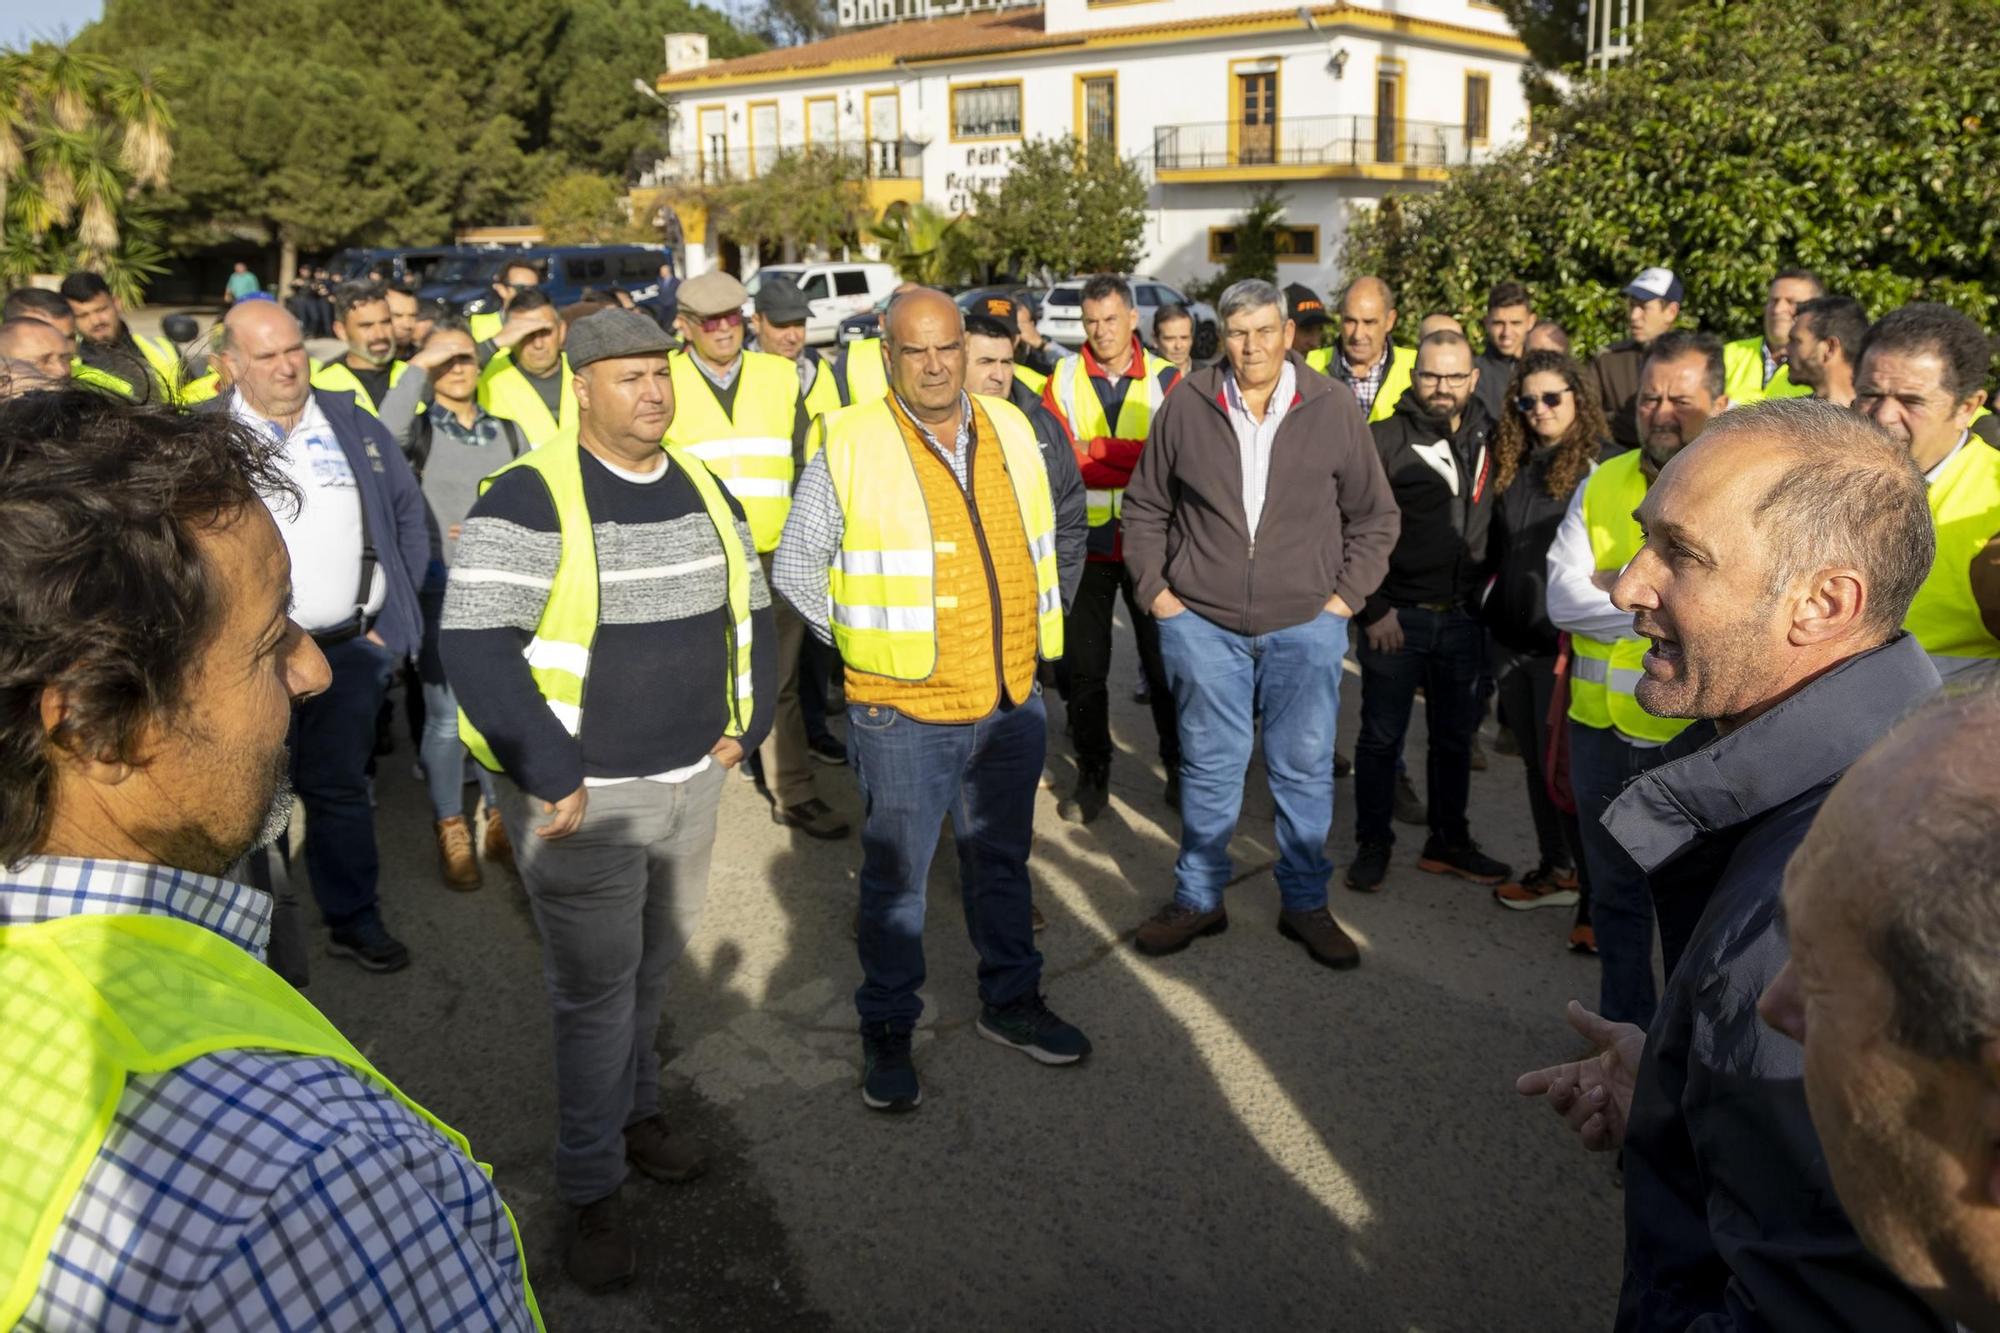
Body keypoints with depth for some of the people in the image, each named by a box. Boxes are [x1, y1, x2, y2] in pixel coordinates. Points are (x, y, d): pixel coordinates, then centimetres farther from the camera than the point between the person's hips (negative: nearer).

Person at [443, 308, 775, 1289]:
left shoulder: (702, 488, 8)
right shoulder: (532, 498, -15)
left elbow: (748, 609, 19)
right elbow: (474, 645, -21)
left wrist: (744, 722, 9)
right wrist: (552, 776, -21)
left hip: (693, 783, 6)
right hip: (586, 798, -6)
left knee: (653, 969, 20)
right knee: (596, 994, 3)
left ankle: (636, 1110, 43)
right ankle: (592, 1190, 20)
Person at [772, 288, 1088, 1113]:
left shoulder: (1010, 431, 5)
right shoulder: (848, 446, -10)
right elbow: (795, 566, -1)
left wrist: (1032, 639, 13)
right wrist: (867, 637, -3)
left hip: (1012, 701, 5)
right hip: (905, 711, -4)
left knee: (1002, 861, 19)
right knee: (895, 878, 8)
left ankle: (1010, 1000, 37)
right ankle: (886, 1032, 25)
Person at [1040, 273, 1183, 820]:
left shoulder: (1166, 379, -1)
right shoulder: (1064, 378, 0)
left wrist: (1094, 451, -19)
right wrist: (1137, 462, -20)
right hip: (1085, 543, 1)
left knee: (1164, 659, 9)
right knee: (1084, 666, 9)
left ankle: (1180, 769, 25)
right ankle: (1092, 776, 23)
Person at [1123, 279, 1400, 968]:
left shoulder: (1334, 407, -1)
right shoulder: (1186, 407, -1)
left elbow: (1375, 515, 8)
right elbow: (1143, 507, 11)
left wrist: (1347, 594, 1)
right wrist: (1156, 589, 4)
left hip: (1305, 625, 0)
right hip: (1202, 622, 0)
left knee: (1305, 768, 7)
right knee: (1210, 766, 9)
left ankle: (1305, 904, 22)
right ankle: (1198, 898, 23)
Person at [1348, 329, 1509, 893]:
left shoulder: (1487, 440, 5)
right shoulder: (1385, 439, -9)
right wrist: (1372, 609, -13)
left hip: (1463, 618, 4)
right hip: (1397, 616, -4)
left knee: (1455, 738, 15)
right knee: (1382, 737, 6)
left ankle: (1449, 842, 29)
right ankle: (1372, 845, 19)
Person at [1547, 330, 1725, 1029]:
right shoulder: (1601, 486, 4)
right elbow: (1563, 599, -7)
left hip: (1699, 735, -4)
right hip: (1604, 727, 4)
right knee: (1615, 891, 19)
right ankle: (1624, 1024, 38)